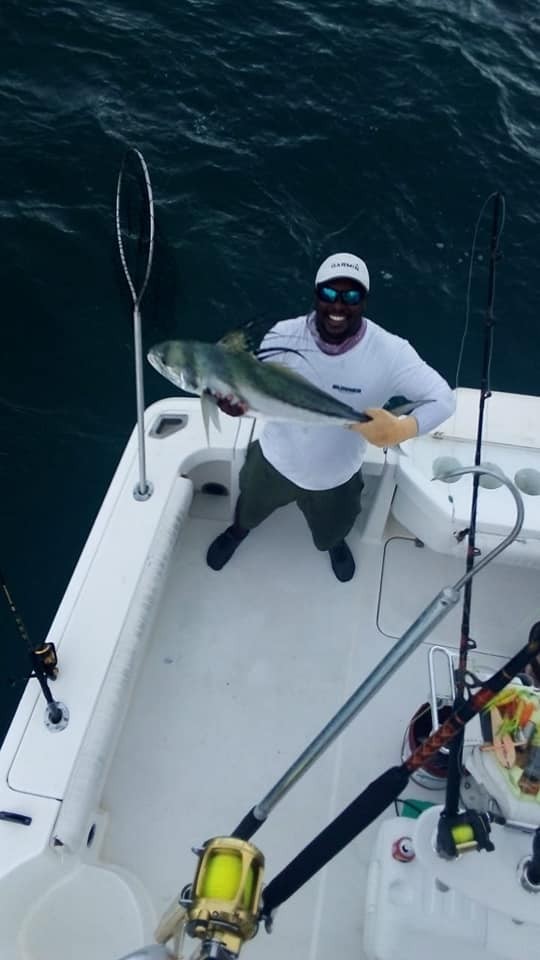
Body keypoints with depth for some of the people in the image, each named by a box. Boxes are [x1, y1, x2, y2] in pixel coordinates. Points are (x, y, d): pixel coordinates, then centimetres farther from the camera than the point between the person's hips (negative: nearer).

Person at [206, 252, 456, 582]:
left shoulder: (390, 352, -30)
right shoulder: (284, 336, -25)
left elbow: (443, 398, -27)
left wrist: (401, 429, -48)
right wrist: (235, 399, -41)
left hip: (337, 476, 0)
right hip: (275, 459, 1)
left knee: (332, 533, 32)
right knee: (250, 509, 33)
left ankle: (336, 543, 73)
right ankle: (239, 530, 72)